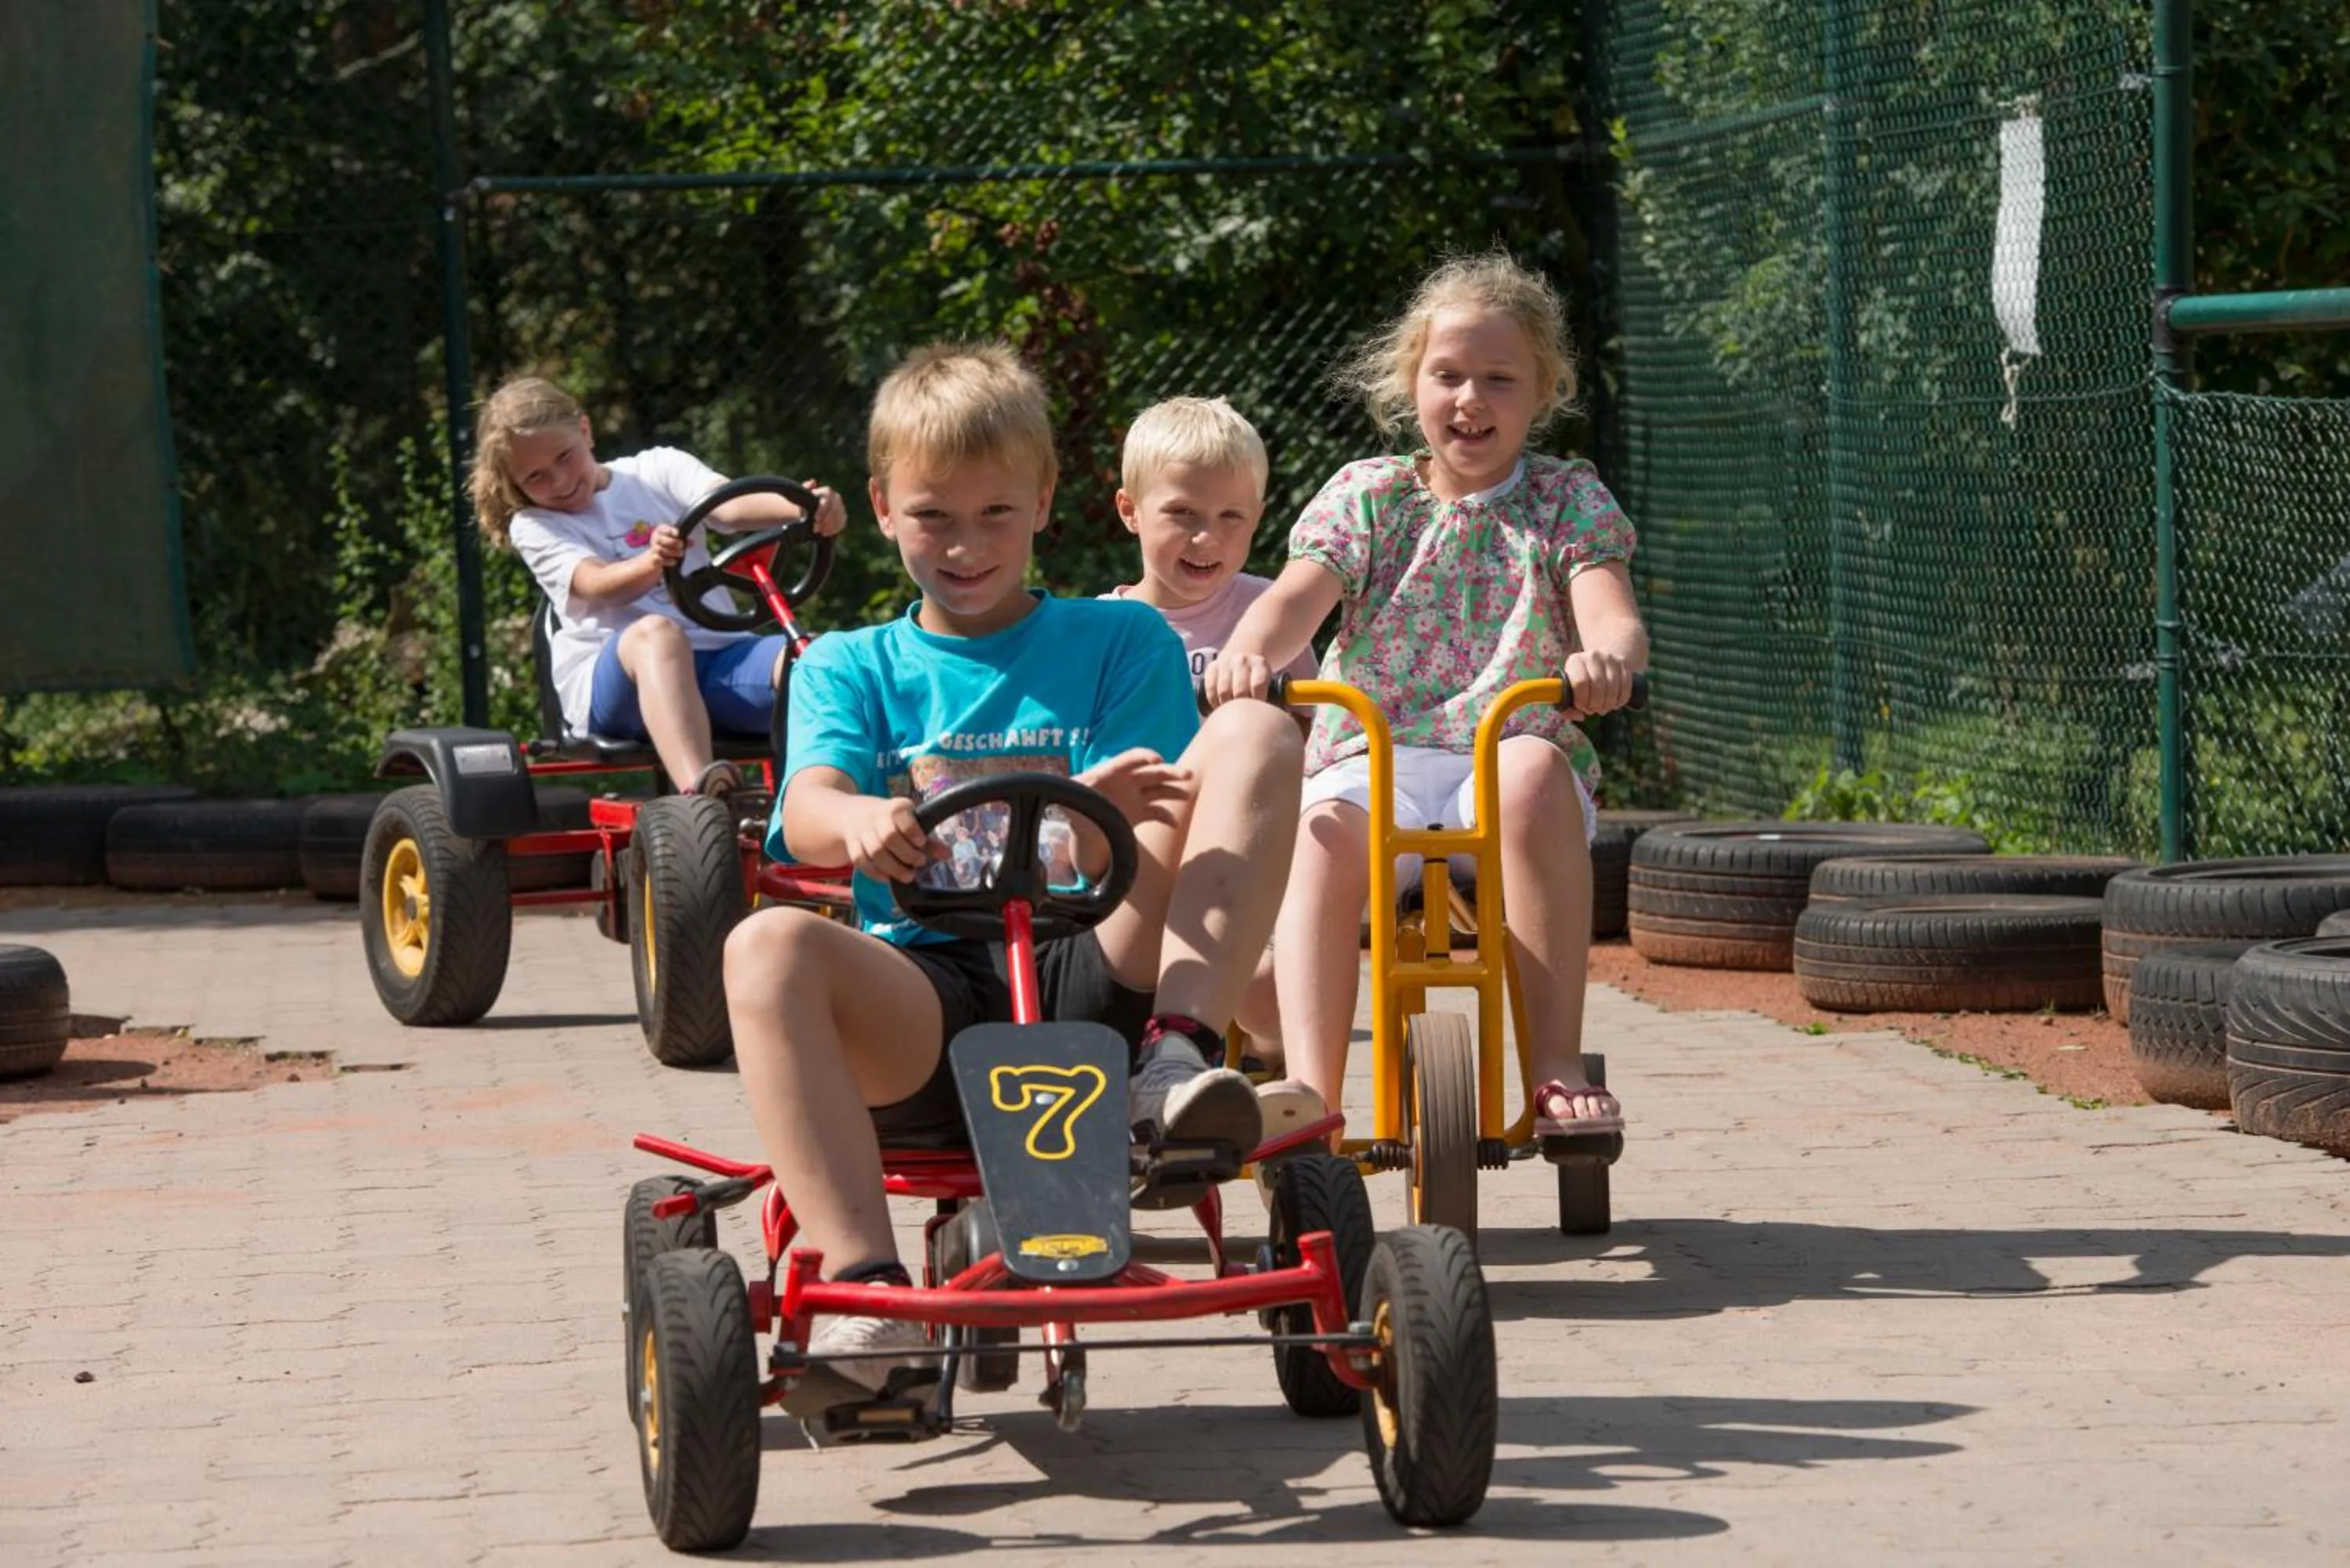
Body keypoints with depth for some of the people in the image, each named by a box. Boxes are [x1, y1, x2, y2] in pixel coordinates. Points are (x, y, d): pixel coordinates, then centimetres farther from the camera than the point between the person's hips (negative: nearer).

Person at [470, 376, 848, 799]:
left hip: (714, 655, 3)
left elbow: (729, 505, -3)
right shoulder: (533, 527, 13)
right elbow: (596, 585, -8)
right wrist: (650, 565, -32)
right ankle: (698, 791, -61)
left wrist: (806, 508, -25)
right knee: (655, 632, -38)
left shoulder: (657, 471, 18)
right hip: (607, 676, -3)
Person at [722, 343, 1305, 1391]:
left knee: (1254, 733, -16)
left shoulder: (1118, 643, 19)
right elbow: (807, 812, -2)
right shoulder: (849, 668, 20)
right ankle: (865, 1289, -40)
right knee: (767, 948, -34)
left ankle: (1178, 1055, -31)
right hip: (923, 999, 0)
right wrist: (864, 821, -29)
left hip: (1096, 972, 0)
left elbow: (1140, 845, 5)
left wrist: (1103, 814, -22)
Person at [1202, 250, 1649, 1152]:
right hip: (1373, 755, 1)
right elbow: (1301, 590, -5)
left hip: (1512, 748, -1)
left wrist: (1610, 652, -36)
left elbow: (1607, 604, -9)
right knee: (1323, 830, -34)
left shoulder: (1567, 498, 10)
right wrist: (1254, 646, -31)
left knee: (1537, 772, -37)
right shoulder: (1368, 495, 13)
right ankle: (1310, 1095, -42)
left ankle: (1555, 1068, -34)